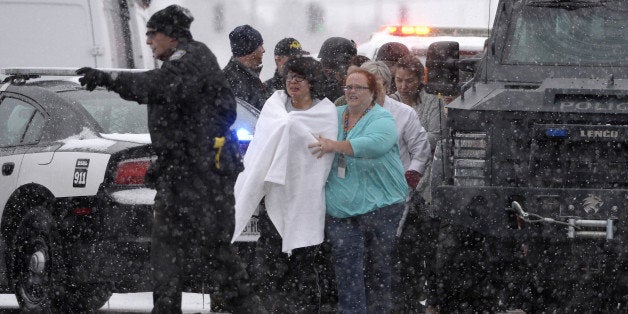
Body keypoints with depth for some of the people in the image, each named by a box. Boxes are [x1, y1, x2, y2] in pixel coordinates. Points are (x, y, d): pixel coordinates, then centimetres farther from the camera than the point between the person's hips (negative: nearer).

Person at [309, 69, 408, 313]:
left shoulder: (382, 119, -6)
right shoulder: (334, 115, 13)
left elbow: (374, 144, -27)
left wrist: (334, 146, -26)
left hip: (378, 205, -5)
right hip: (340, 208, 5)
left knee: (377, 266, 4)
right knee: (346, 267, -2)